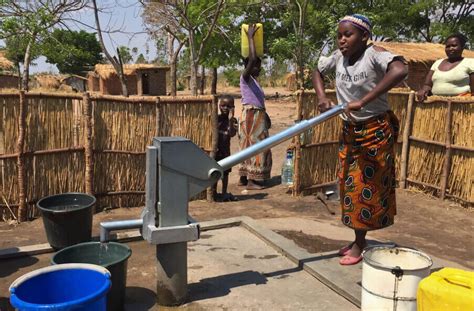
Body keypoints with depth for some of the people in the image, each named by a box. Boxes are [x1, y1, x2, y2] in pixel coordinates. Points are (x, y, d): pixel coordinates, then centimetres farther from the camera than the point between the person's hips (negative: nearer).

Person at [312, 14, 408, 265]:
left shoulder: (374, 54, -20)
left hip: (375, 131, -6)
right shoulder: (338, 57, -2)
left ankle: (359, 245, 16)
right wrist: (322, 97, -5)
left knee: (366, 187, 1)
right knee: (349, 185, 11)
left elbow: (400, 70, -39)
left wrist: (363, 101, -40)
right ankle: (358, 241, 27)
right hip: (349, 130, 7)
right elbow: (317, 71, 15)